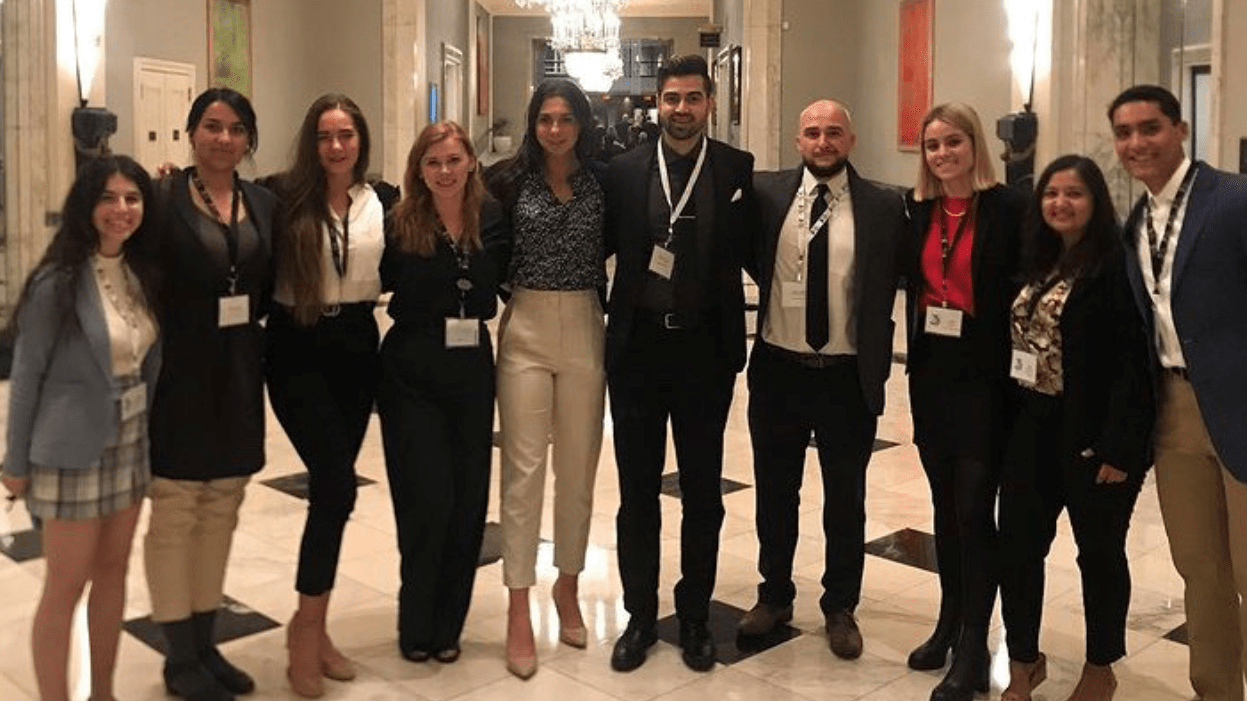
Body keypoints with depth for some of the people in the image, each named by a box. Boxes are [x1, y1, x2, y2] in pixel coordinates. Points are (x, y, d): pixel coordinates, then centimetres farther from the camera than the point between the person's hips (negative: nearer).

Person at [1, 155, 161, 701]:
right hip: (73, 448, -6)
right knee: (66, 586, 4)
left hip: (132, 441, 6)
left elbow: (148, 361, 7)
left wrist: (151, 430, 4)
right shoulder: (57, 282, -16)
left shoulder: (143, 273, 2)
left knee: (113, 571, 15)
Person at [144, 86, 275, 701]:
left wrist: (244, 326, -1)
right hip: (179, 372, -5)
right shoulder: (163, 198, -7)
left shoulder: (264, 203, 8)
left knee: (221, 509, 13)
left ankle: (204, 642, 27)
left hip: (239, 373, 5)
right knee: (174, 512, 4)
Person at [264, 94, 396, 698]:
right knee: (337, 486, -12)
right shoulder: (283, 196, -5)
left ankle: (311, 624, 24)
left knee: (329, 487, 10)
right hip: (297, 351, -4)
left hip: (356, 347, 4)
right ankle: (308, 626, 7)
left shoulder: (383, 201, 5)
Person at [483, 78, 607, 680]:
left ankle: (567, 586, 28)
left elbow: (614, 253, 6)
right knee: (523, 469, -1)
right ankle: (518, 611, 6)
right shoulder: (511, 180, 1)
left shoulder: (601, 183, 3)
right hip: (525, 330, -1)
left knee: (578, 468, 10)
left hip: (585, 330, 2)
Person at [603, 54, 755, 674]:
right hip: (637, 346, 1)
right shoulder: (623, 170, 1)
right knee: (637, 488, 10)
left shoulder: (737, 170, 0)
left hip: (705, 348, 0)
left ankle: (694, 616, 27)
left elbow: (750, 251, -1)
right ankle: (640, 616, 26)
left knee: (702, 490, 11)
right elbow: (604, 245, 5)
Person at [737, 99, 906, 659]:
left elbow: (897, 281, -2)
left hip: (848, 376, -1)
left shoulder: (884, 208, -4)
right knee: (775, 491, 15)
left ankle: (840, 608, 30)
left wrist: (877, 361, -8)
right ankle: (774, 595, 34)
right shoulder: (766, 193, -2)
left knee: (846, 498, 12)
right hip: (777, 367, 1)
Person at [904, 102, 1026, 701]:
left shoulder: (1008, 208, -7)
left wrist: (1014, 367, -13)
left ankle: (974, 647, 9)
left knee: (974, 508, -3)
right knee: (944, 504, 14)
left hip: (984, 377, -5)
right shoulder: (916, 210, 7)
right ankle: (950, 621, 29)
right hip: (930, 374, 5)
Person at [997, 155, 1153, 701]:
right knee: (1017, 545, 7)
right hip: (1032, 429, 6)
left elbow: (1135, 362, -17)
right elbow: (1016, 342, 10)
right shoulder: (1038, 265, 9)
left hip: (1092, 434, -6)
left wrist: (1120, 446, -20)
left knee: (1099, 553, 10)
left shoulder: (1117, 267, -12)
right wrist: (1010, 419, 5)